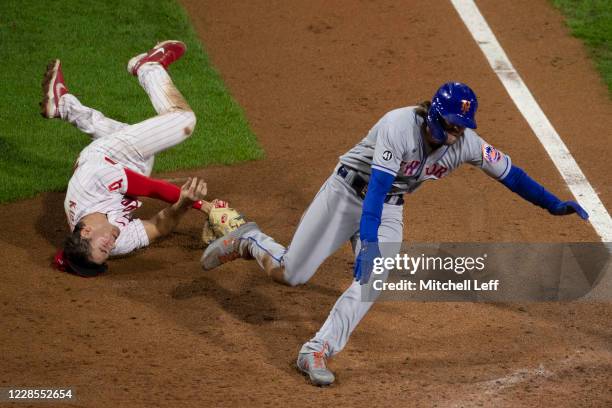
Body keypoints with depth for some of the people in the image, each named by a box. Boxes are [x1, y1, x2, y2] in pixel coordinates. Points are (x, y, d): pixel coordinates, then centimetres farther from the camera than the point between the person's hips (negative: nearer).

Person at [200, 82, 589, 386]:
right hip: (347, 192, -5)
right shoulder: (400, 126, -31)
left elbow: (509, 172, -5)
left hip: (389, 210, 5)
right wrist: (368, 241, -42)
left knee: (370, 283, -18)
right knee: (290, 273, -5)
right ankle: (248, 241, 26)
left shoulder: (467, 144, -14)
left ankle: (317, 351, -14)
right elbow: (376, 186, -35)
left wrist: (554, 204, -10)